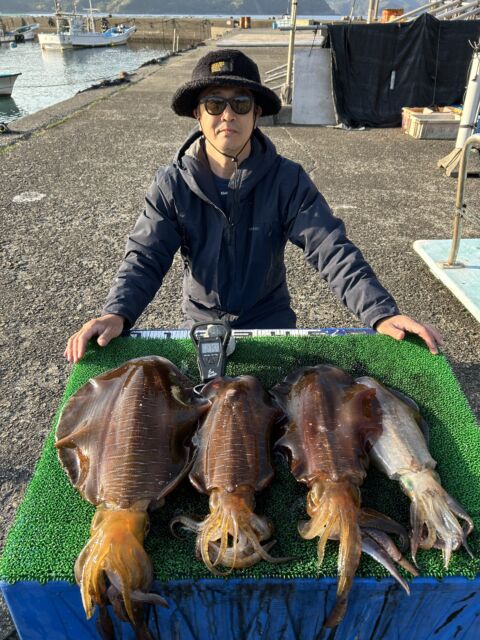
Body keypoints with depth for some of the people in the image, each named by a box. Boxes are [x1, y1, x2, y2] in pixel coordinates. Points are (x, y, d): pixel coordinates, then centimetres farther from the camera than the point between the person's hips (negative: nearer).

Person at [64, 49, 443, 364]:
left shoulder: (287, 180, -10)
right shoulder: (171, 185, -8)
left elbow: (332, 249, -18)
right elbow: (145, 258, -13)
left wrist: (381, 313, -32)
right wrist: (117, 314, -33)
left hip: (271, 323, 0)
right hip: (201, 326, 1)